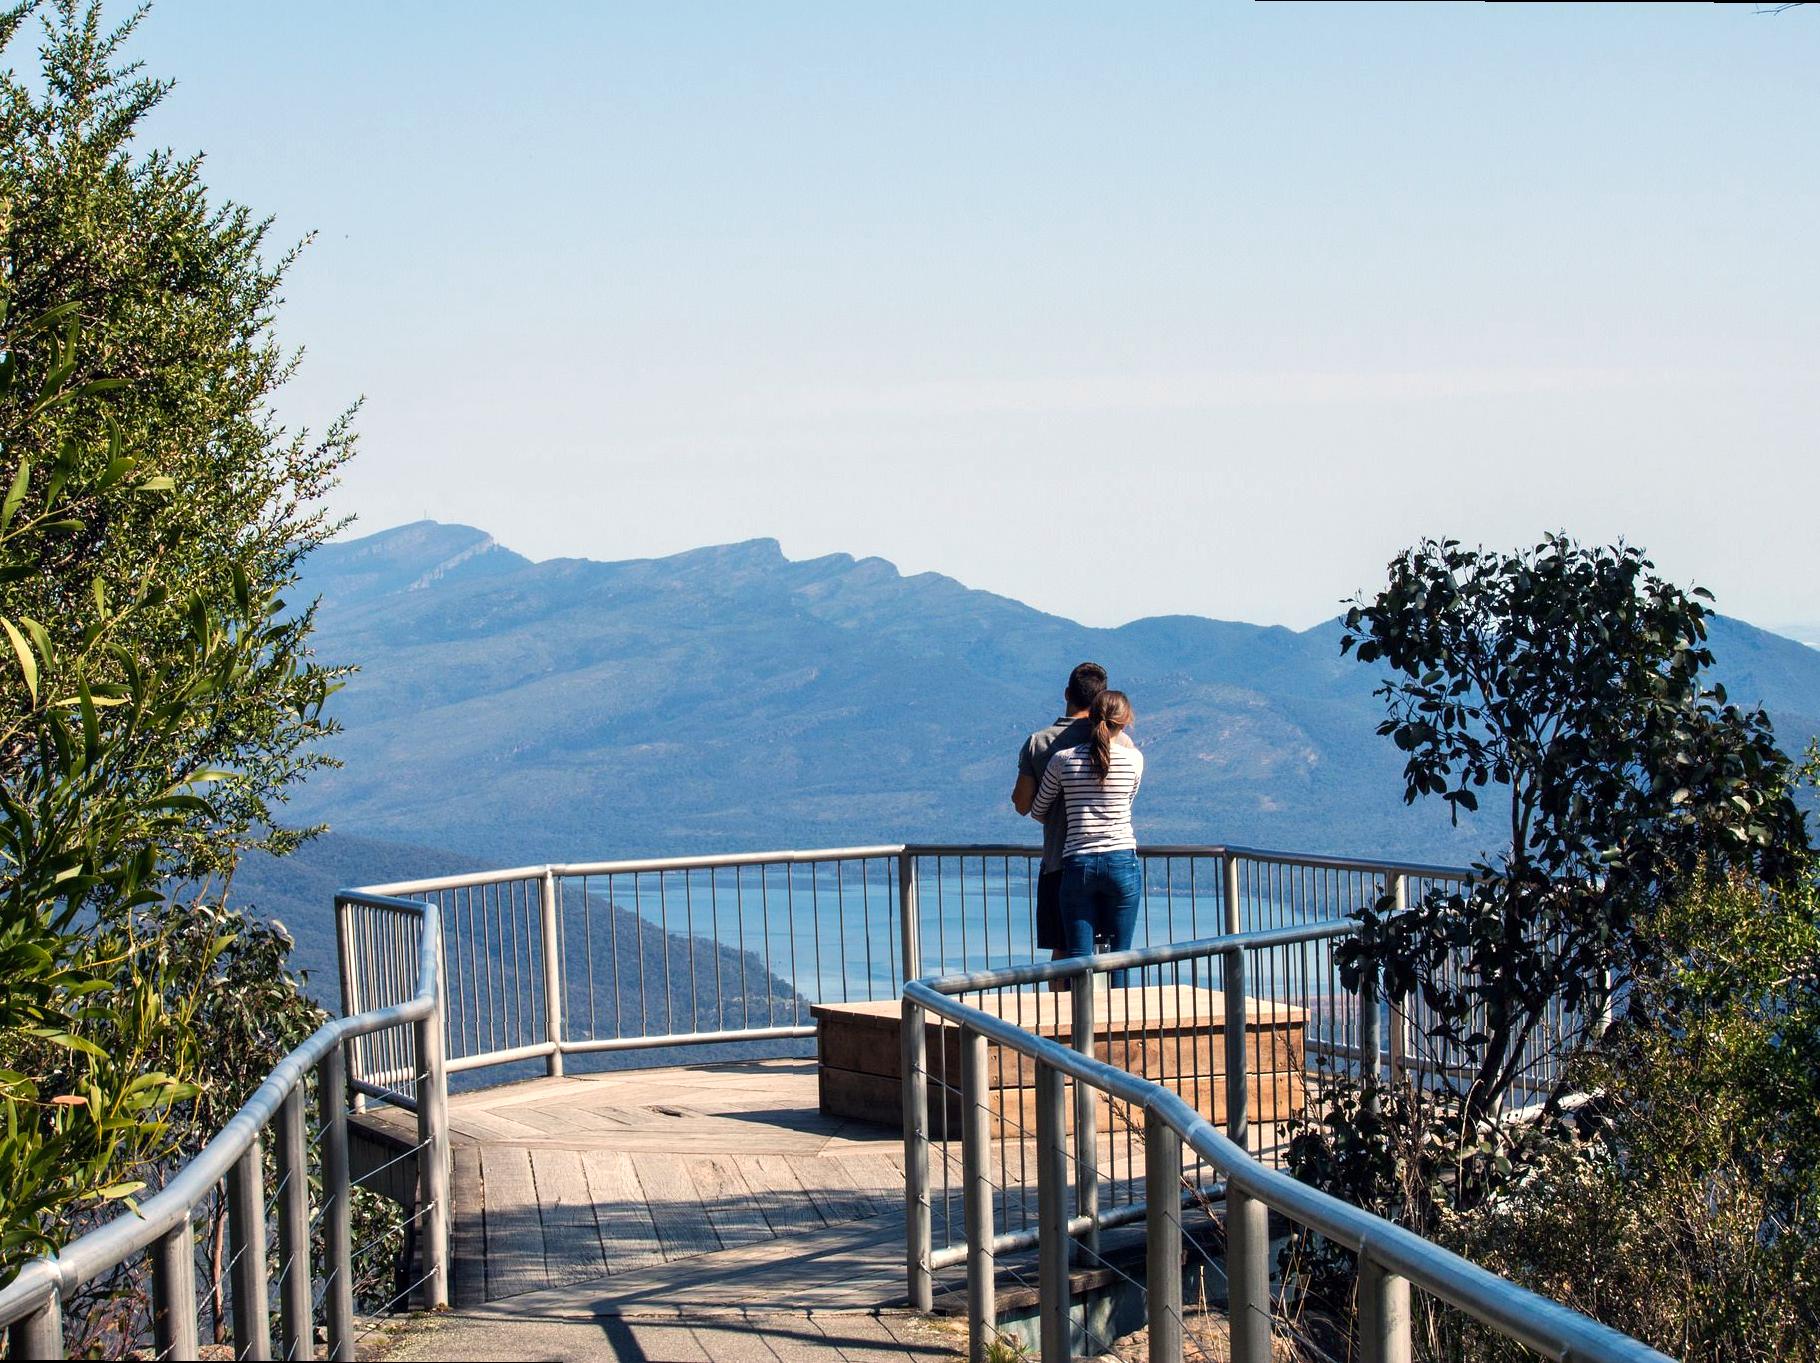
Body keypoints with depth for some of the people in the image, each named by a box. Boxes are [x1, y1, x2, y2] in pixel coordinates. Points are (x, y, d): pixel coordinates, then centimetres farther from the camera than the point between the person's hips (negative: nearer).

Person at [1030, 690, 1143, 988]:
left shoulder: (1063, 760, 1)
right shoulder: (1133, 758, 0)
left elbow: (1037, 811, 13)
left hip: (1077, 865, 0)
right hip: (1122, 863, 0)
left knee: (1078, 962, 1)